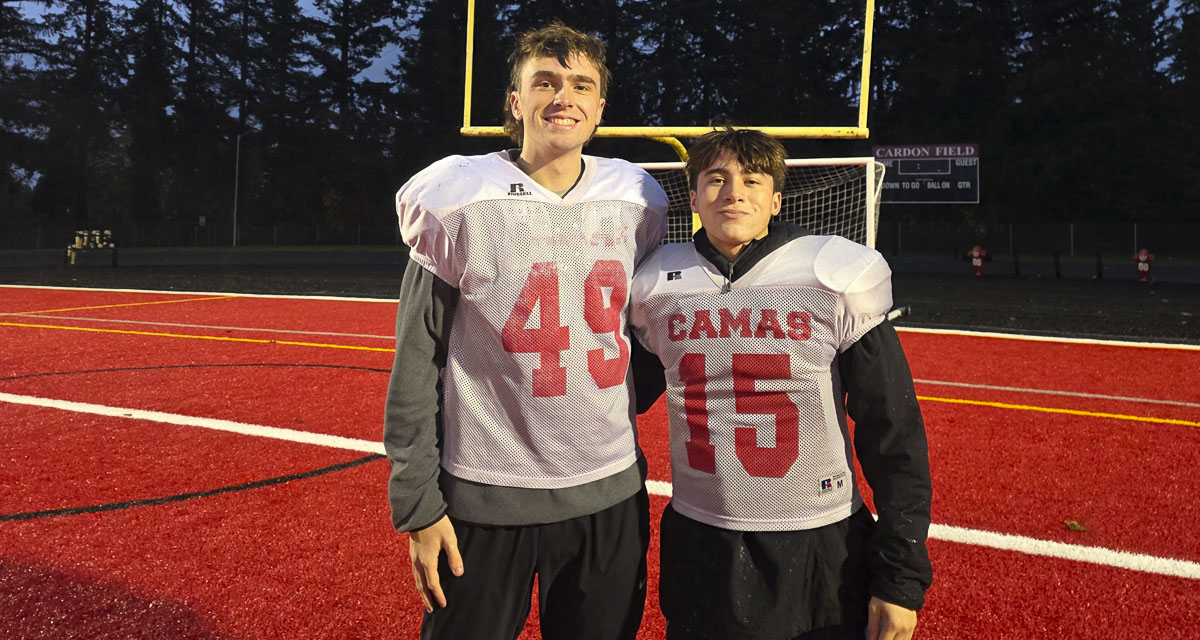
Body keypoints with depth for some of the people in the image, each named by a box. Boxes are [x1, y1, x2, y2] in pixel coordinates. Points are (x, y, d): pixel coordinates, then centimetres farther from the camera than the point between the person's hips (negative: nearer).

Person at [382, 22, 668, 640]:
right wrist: (417, 502, -7)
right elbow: (416, 364, -6)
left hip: (610, 496, 4)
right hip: (483, 499, -3)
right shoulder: (460, 202, -7)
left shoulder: (637, 202, 3)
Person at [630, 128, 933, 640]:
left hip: (822, 554, -2)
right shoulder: (655, 287, -1)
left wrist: (902, 577, -6)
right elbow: (626, 396, 14)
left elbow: (894, 435, -6)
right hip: (698, 550, 2)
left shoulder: (840, 280, -9)